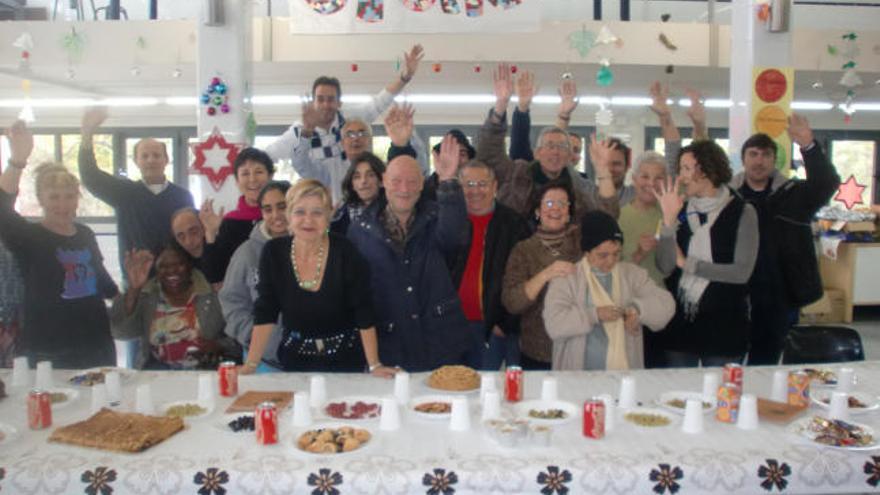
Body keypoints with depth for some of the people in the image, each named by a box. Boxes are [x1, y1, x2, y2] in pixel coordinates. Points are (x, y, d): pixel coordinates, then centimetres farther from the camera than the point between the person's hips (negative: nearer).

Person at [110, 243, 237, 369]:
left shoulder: (212, 294, 2)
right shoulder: (146, 296, 7)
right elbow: (120, 331, -8)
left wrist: (218, 347, -19)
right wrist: (133, 289, -19)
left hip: (206, 370, -1)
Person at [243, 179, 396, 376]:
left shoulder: (345, 252, -17)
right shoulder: (274, 252, -10)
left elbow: (364, 314, -15)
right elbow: (265, 314, -7)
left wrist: (374, 365, -17)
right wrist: (251, 364, -12)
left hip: (345, 359, -2)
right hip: (295, 359, 2)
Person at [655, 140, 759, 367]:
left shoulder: (742, 212, -5)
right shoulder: (681, 211, 4)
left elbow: (742, 271, -13)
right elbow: (665, 268, -6)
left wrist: (687, 263, -9)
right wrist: (669, 220, -16)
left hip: (723, 323, -3)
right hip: (679, 321, 3)